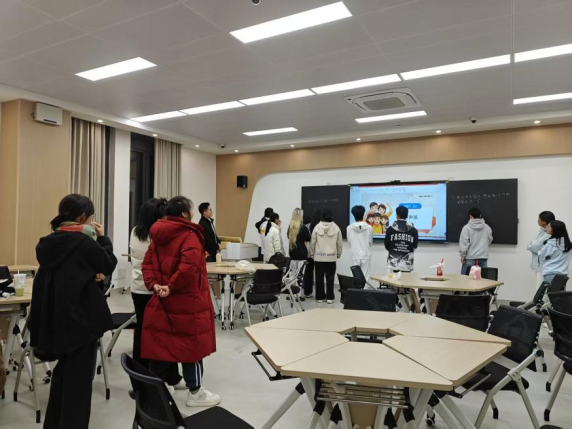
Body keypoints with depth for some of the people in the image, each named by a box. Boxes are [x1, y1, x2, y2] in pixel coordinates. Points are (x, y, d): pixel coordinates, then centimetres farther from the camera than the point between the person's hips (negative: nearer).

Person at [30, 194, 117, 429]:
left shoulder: (47, 243, 3)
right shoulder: (85, 242, -18)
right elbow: (109, 265, -3)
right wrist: (102, 237, 6)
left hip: (55, 318, 8)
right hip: (82, 317, -7)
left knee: (63, 371, 23)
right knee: (79, 377, 5)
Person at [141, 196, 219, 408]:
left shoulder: (158, 235, 9)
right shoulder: (189, 236, -15)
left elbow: (147, 262, 6)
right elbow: (189, 265, -30)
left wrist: (154, 285, -5)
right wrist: (172, 286, -20)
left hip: (161, 299, 8)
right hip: (186, 300, -7)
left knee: (159, 342, 14)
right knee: (191, 343, 4)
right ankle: (195, 392, 16)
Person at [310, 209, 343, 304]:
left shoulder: (317, 227, -5)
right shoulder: (336, 228, -3)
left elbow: (312, 242, -1)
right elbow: (339, 243, 2)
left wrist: (312, 253, 11)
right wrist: (338, 254, 16)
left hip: (319, 256, 0)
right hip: (331, 257, 0)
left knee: (319, 277, 7)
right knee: (330, 277, 6)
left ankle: (320, 297, 14)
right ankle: (330, 297, 8)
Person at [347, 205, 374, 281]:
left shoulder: (349, 228, -7)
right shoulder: (369, 228, -8)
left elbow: (349, 242, 2)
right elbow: (370, 243, 2)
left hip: (355, 256, 1)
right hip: (366, 256, -1)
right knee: (365, 277, 4)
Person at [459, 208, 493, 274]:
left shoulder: (466, 228, -8)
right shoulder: (487, 227, 3)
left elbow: (464, 244, -9)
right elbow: (489, 240, 15)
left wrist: (463, 256, -1)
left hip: (470, 259, -3)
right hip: (483, 258, 4)